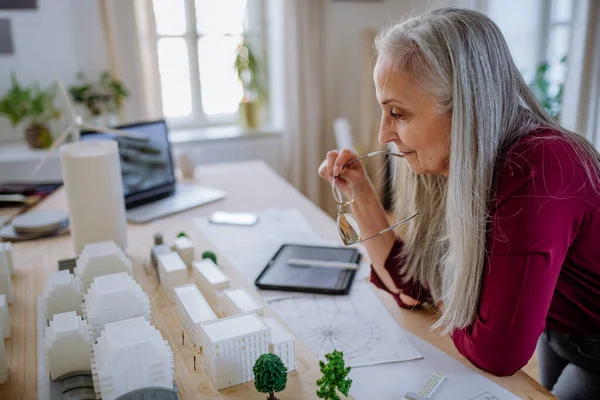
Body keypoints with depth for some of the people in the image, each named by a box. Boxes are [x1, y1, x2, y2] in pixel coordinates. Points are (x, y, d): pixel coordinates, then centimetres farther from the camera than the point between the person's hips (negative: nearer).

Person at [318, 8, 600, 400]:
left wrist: (445, 305, -13)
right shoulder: (454, 166, -12)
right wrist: (361, 195, -14)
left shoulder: (536, 172, -36)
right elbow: (411, 286, -6)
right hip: (557, 336, 6)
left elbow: (496, 353, -32)